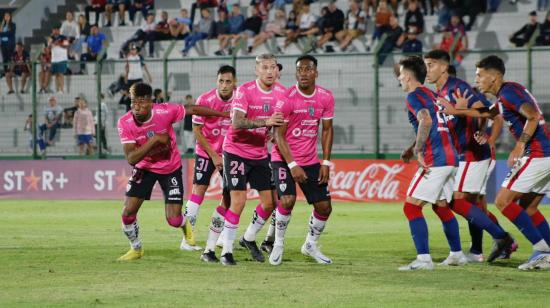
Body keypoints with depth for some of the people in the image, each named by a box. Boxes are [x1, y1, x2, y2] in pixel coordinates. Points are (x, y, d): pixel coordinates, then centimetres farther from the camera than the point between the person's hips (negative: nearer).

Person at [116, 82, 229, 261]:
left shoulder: (165, 112, -26)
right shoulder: (125, 123, -23)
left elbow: (193, 110, -9)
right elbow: (131, 158, -29)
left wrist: (226, 115, -2)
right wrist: (154, 140, -38)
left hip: (171, 168, -1)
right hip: (145, 168, 1)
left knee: (174, 220, -7)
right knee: (128, 212, -9)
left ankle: (186, 225, 33)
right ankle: (136, 248, 19)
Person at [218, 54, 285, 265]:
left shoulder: (280, 93, 1)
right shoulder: (245, 91, -17)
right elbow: (237, 122, -29)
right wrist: (265, 122, -40)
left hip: (260, 154, 6)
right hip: (236, 151, -6)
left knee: (270, 201, 4)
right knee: (238, 201, -13)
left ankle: (249, 238, 28)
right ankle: (226, 251, -3)